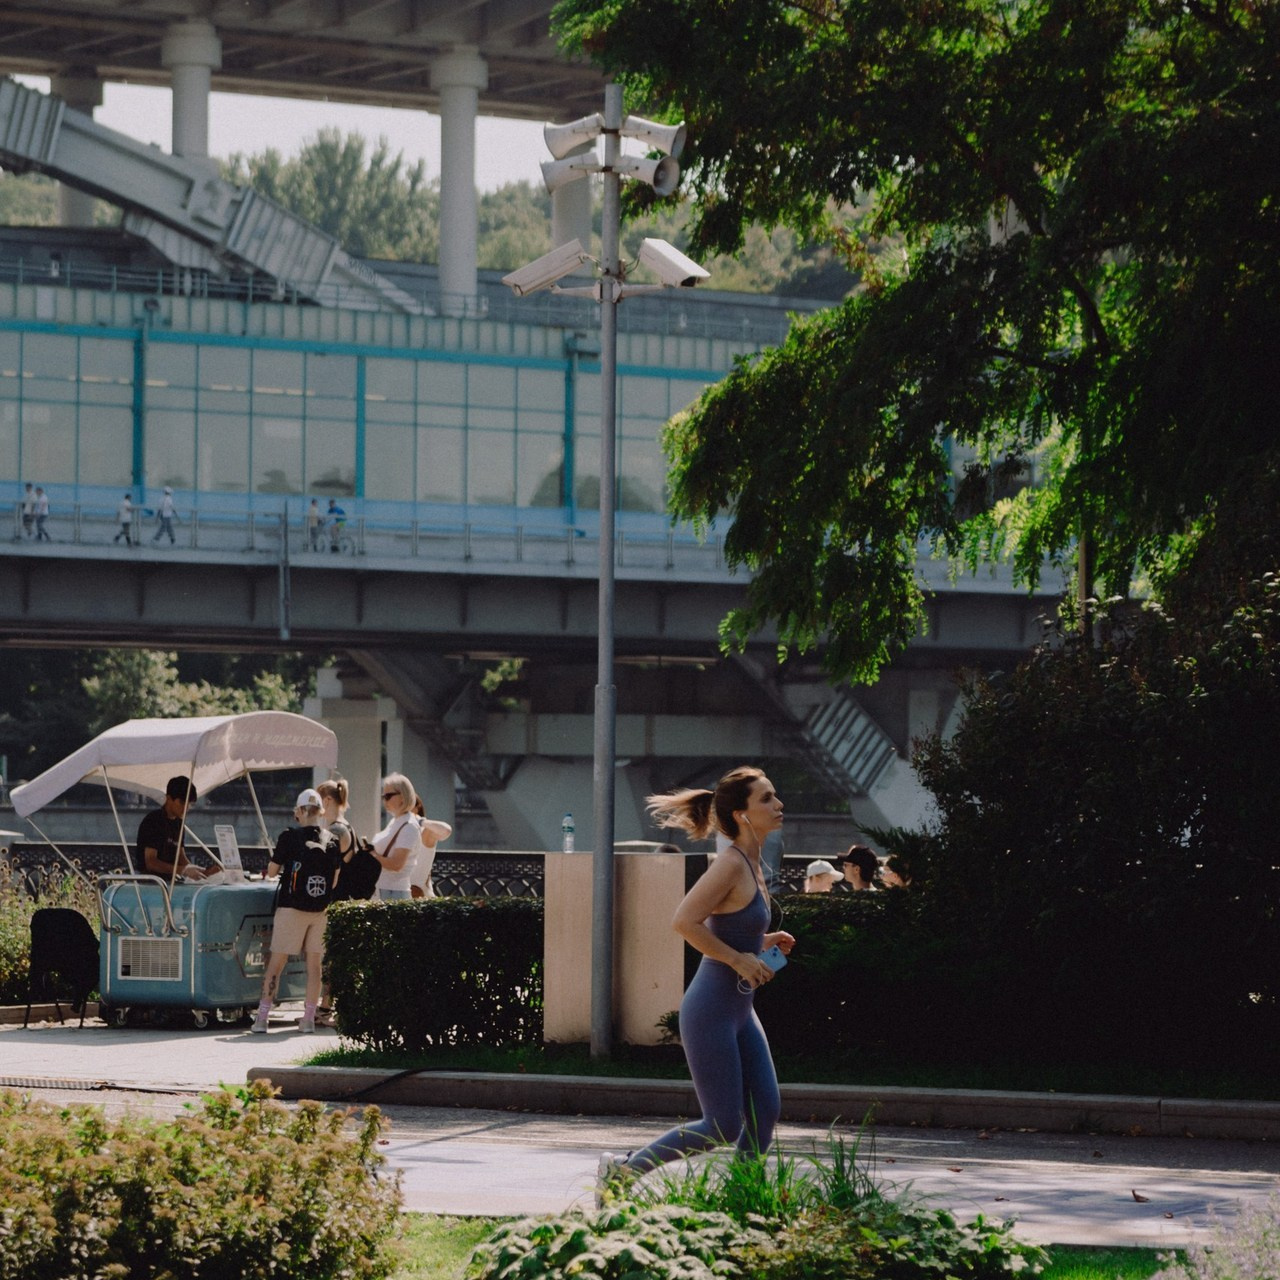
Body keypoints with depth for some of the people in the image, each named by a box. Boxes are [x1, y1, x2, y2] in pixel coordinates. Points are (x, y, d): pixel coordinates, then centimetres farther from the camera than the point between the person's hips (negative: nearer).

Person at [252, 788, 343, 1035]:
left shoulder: (289, 838, -8)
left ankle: (262, 1018, -2)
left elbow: (272, 871, 0)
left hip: (291, 907, -3)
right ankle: (309, 1019, 9)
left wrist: (275, 860, 21)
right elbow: (335, 881, 9)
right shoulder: (332, 841, 3)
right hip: (321, 910, 3)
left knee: (277, 962, 1)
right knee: (315, 964, 9)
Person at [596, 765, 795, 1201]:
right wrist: (739, 959, -22)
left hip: (739, 1011, 9)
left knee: (765, 1110, 3)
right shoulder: (731, 865, -17)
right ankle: (623, 1169, 9)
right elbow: (684, 921, -27)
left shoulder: (751, 865, 11)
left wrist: (763, 942, 9)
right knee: (722, 1126, -4)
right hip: (711, 1012, -9)